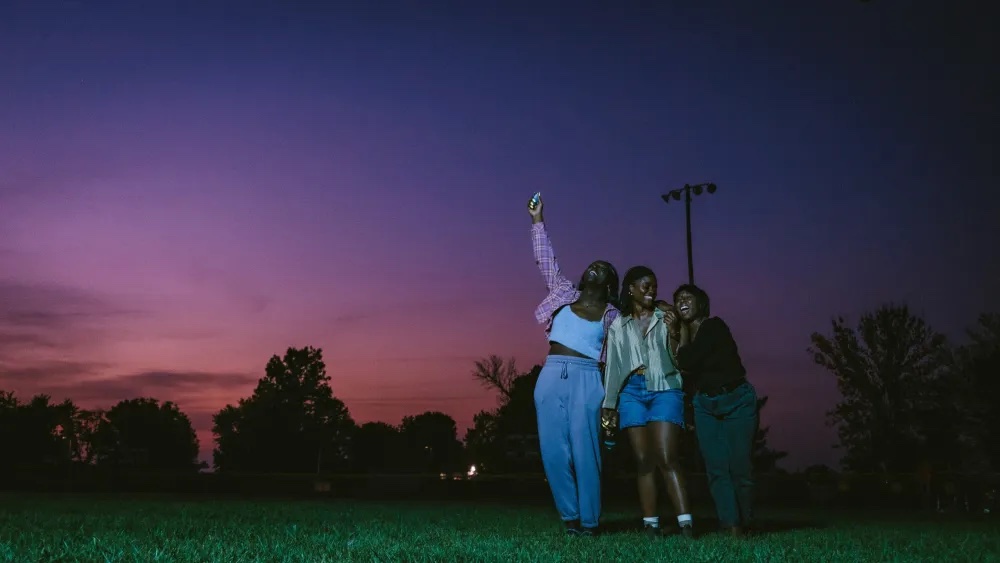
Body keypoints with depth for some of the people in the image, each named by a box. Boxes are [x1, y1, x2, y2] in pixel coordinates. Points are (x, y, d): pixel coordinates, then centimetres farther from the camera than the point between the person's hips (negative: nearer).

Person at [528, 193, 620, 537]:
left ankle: (589, 520, 7)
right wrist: (537, 220, 11)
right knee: (554, 451, 1)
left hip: (586, 379, -2)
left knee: (584, 450, -5)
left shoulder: (612, 316, 9)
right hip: (551, 376, 3)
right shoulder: (564, 293, 14)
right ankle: (570, 515, 15)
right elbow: (546, 259, 14)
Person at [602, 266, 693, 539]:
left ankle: (686, 524, -17)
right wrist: (609, 403, 10)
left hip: (664, 389, -2)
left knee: (667, 458, -13)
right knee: (643, 460, 0)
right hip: (632, 392, 2)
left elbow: (678, 358, 6)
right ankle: (650, 525, 1)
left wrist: (673, 331, -10)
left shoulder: (664, 318, 11)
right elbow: (613, 366, 15)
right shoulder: (618, 326, 15)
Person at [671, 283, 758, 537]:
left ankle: (744, 523, 12)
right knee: (716, 468, -4)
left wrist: (682, 332, -8)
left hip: (737, 401, -6)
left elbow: (687, 363, -22)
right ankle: (731, 525, -5)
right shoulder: (684, 334, 8)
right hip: (705, 404, 6)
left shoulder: (714, 326, -13)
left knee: (739, 466, -5)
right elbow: (681, 370, -1)